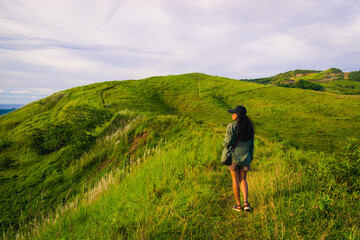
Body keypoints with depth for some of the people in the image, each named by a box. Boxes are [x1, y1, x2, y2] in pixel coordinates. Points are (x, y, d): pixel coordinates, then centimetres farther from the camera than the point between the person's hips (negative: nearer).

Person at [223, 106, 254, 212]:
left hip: (234, 156, -4)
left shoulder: (231, 126, -16)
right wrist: (250, 157, 16)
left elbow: (228, 142, -18)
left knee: (235, 180, 11)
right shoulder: (249, 126, 1)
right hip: (245, 157, 4)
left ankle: (238, 205, 21)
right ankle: (246, 202, 5)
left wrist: (224, 143, 6)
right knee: (243, 179, 18)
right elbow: (251, 144, 6)